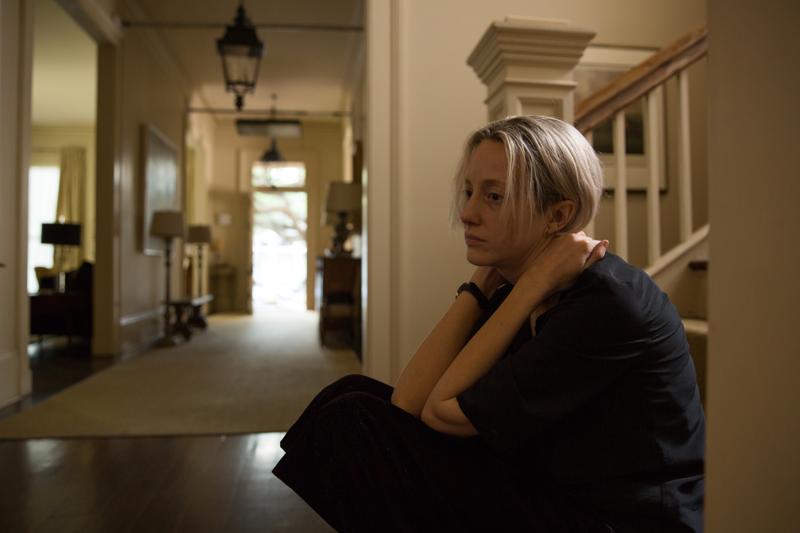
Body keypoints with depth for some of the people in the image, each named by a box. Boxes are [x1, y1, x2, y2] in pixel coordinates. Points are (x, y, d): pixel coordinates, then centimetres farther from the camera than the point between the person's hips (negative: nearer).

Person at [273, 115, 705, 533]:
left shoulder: (610, 302, -21)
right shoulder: (509, 289, 1)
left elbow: (446, 411, -21)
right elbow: (408, 403, -10)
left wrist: (532, 284, -19)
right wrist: (480, 286, -10)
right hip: (543, 494, 7)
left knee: (353, 422, -14)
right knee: (353, 396, 0)